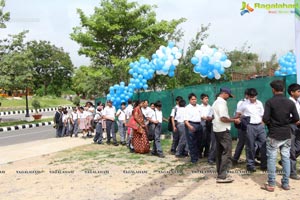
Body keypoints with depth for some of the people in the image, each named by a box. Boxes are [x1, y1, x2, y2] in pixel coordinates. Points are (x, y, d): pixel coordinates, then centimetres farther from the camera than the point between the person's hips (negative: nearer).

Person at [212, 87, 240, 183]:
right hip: (223, 130, -10)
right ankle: (222, 176, -7)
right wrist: (234, 120, -11)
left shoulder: (215, 102, 16)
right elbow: (223, 118, -23)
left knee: (219, 152, 14)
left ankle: (220, 173, 20)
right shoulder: (222, 102, -15)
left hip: (217, 129, 10)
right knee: (226, 153, -7)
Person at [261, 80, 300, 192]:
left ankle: (271, 184, 7)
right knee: (286, 158, 11)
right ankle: (285, 183, 17)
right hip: (286, 135, 4)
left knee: (271, 159, 3)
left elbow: (265, 119, -16)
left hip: (274, 135, -4)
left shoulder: (270, 102, -11)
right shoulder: (290, 102, 1)